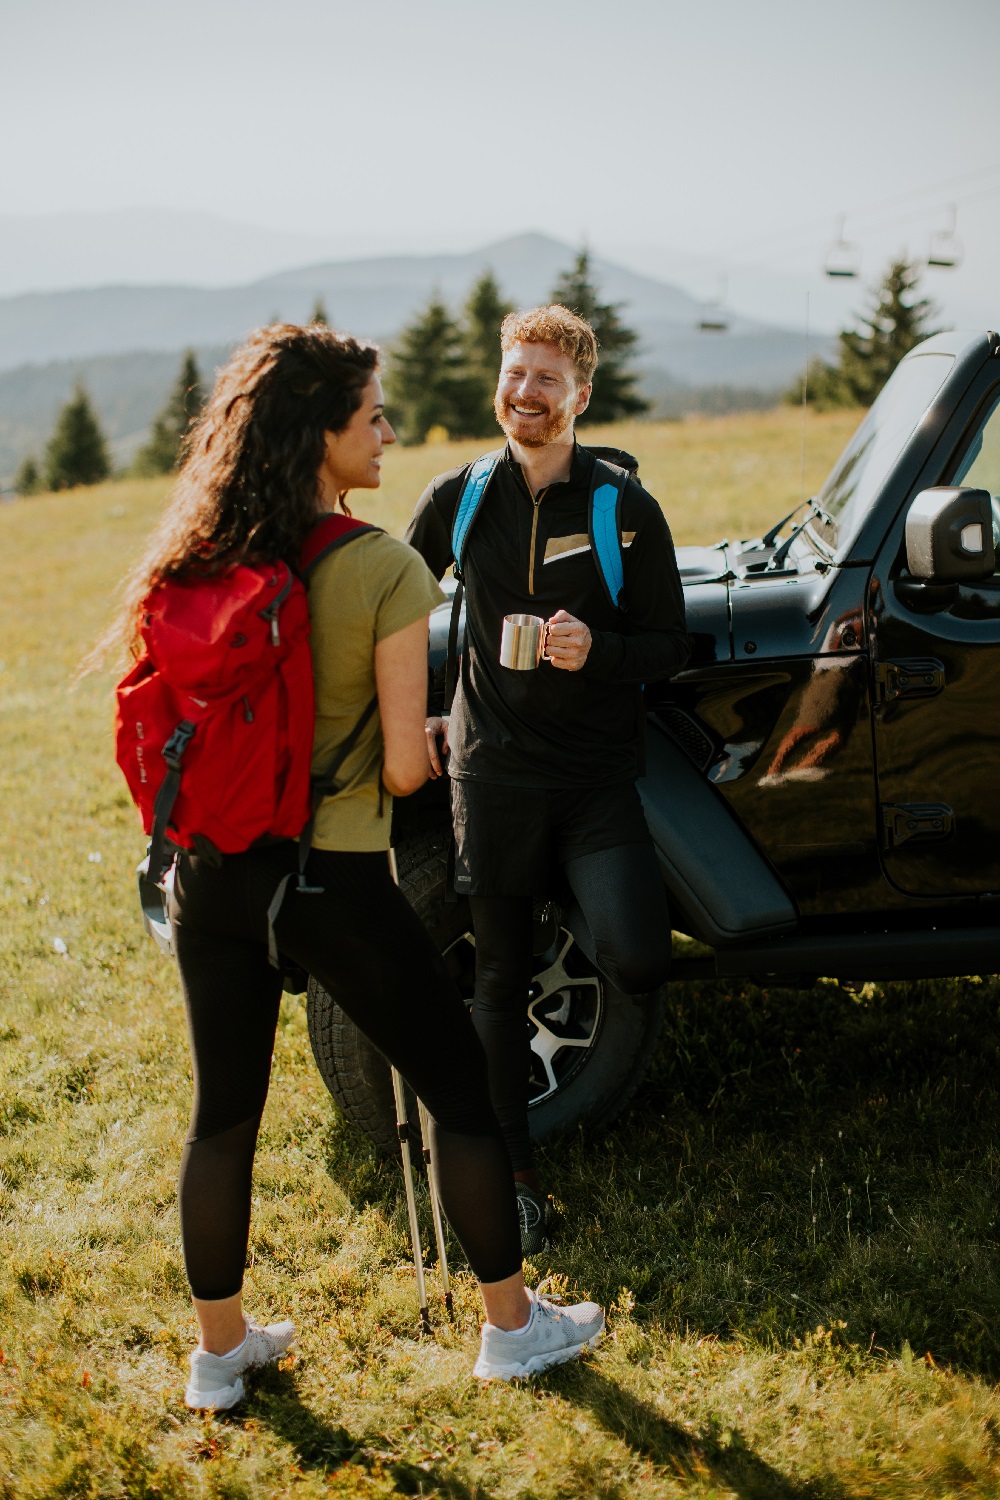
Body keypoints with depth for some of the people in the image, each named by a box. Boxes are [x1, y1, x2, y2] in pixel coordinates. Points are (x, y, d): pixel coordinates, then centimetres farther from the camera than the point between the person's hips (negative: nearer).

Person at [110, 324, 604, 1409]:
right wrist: (423, 748, 7)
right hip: (334, 878, -5)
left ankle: (220, 1351, 31)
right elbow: (402, 768, -15)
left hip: (213, 872, 5)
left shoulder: (196, 564, -1)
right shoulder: (384, 571, -16)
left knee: (223, 1110, 17)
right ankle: (512, 1326, 26)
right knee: (457, 1090, 13)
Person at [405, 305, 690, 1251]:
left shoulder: (627, 511, -3)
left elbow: (670, 647, 0)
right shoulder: (458, 499, 3)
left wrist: (594, 649, -19)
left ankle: (569, 896, 16)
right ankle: (513, 1176, 20)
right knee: (500, 982, 6)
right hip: (491, 773, 2)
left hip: (598, 779, -1)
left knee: (637, 964, -19)